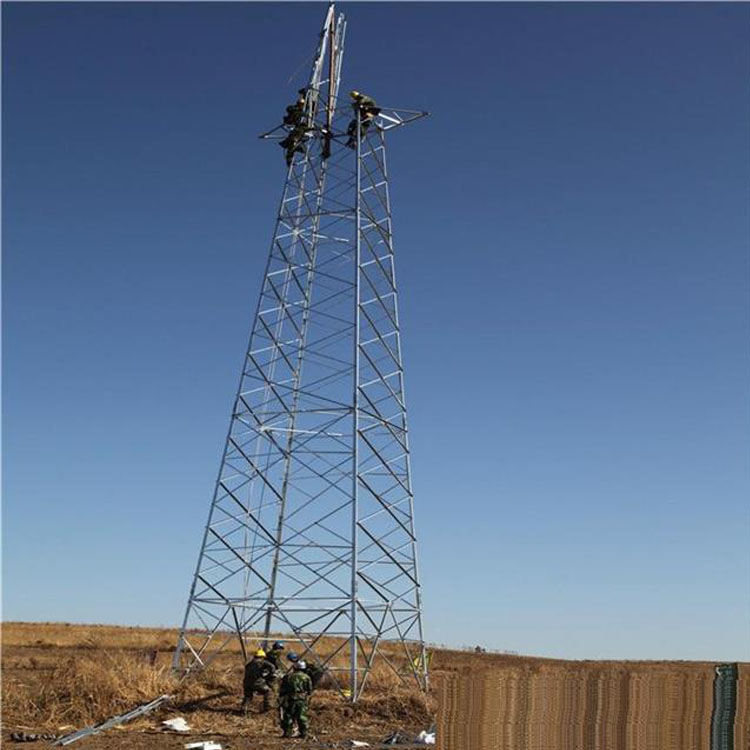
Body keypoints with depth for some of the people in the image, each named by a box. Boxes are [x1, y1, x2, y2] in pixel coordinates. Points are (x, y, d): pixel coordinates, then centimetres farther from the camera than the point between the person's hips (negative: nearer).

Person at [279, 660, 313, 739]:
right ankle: (303, 733, 5)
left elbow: (282, 690, 5)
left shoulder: (287, 676, 5)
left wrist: (281, 700, 14)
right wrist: (307, 699, 23)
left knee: (288, 716, 6)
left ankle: (287, 733, 3)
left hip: (290, 700, -1)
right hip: (302, 700, 1)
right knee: (302, 716, 7)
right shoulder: (306, 677, 5)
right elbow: (310, 691, 6)